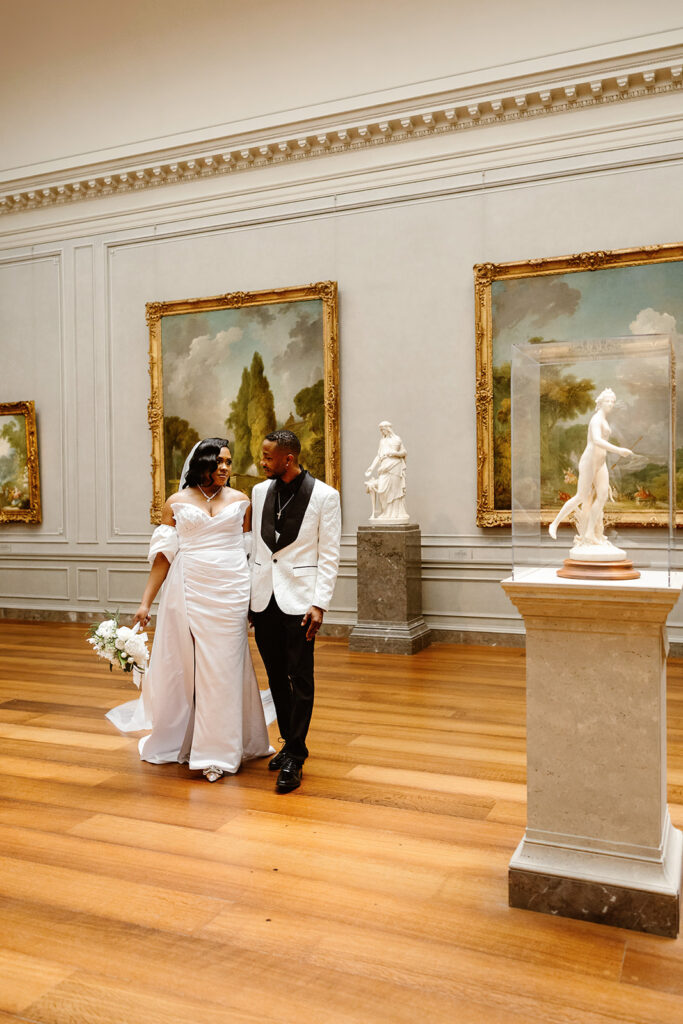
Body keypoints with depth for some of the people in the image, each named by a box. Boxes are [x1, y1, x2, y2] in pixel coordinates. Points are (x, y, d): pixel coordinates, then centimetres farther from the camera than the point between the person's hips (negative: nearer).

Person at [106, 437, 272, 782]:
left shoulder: (240, 501, 6)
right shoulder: (177, 503, 4)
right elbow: (163, 556, 3)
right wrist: (146, 602, 0)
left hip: (229, 594, 0)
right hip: (188, 593, 0)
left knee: (223, 668, 4)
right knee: (180, 666, 8)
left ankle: (217, 749, 16)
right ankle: (175, 739, 29)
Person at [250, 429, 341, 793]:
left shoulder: (325, 496, -7)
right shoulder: (260, 491, 8)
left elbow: (329, 556, -6)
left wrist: (319, 605, -12)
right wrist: (251, 593, 13)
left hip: (299, 599, -5)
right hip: (264, 598, 5)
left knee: (301, 679, 0)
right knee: (276, 676, 12)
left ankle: (294, 757, 10)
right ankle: (290, 742, 28)